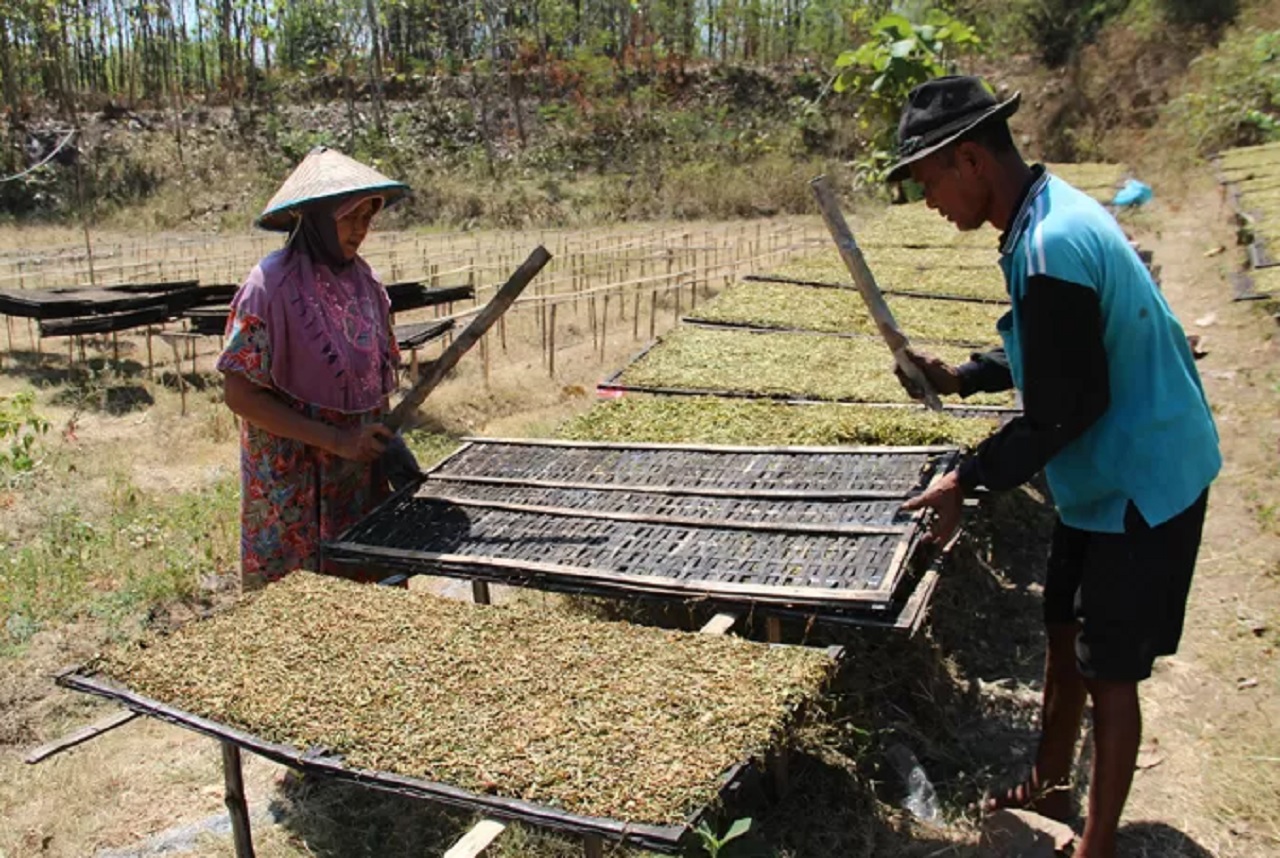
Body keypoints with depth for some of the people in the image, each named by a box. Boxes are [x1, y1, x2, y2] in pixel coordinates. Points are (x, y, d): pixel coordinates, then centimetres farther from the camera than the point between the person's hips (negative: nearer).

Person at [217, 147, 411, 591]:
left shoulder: (363, 280, 5)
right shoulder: (270, 287, -14)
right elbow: (240, 394, -15)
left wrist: (387, 445, 2)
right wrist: (337, 441, -20)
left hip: (362, 474, 6)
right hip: (293, 484, -5)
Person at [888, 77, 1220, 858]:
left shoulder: (1049, 248, -28)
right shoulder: (1052, 212, 3)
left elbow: (1062, 412, -25)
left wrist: (968, 480, -16)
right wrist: (964, 376, 9)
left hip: (1139, 487, -10)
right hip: (1106, 477, 10)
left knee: (1110, 674, 4)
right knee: (1064, 638, 20)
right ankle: (1048, 788, 39)